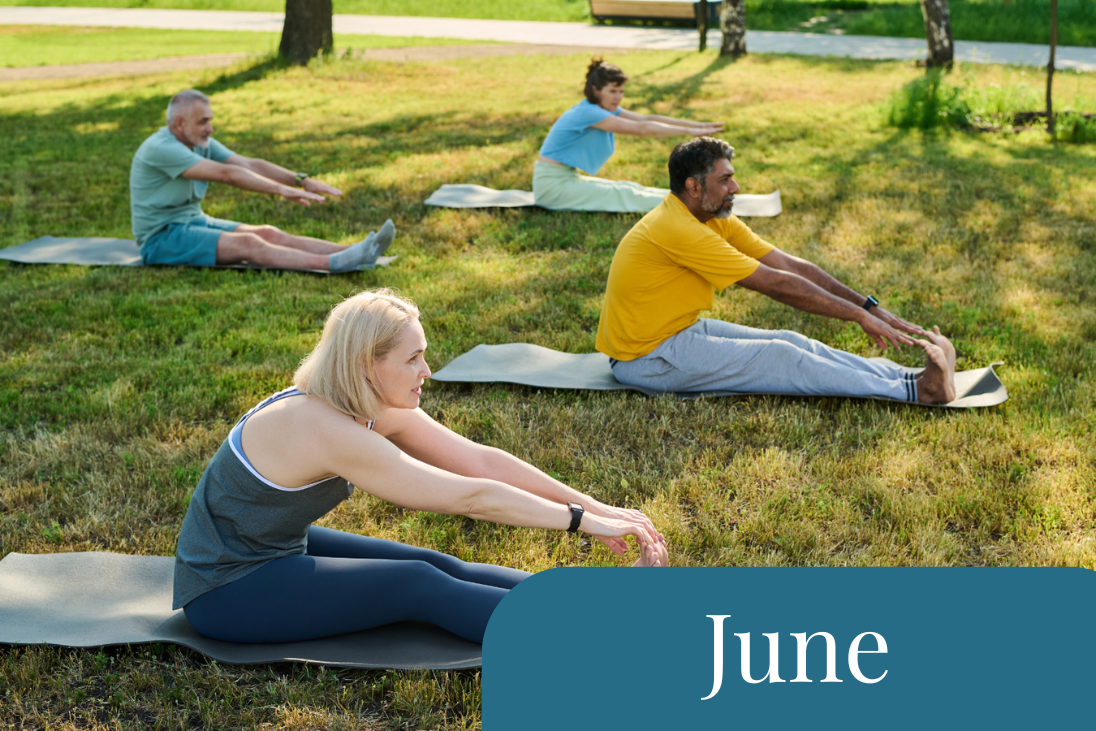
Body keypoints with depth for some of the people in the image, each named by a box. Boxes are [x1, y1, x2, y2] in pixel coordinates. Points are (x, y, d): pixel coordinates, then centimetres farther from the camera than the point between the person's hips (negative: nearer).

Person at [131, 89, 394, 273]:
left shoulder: (201, 143, 7)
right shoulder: (160, 148, -21)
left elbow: (250, 165, -1)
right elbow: (225, 174, -28)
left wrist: (302, 180, -13)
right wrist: (281, 190, -31)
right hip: (161, 238, -8)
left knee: (268, 234, -12)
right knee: (247, 244, -29)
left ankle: (354, 254, -28)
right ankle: (334, 264, -45)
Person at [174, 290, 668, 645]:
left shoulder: (380, 409, -5)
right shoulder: (328, 432, -31)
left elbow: (482, 461, -8)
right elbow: (469, 497, -30)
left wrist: (595, 507, -13)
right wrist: (582, 520, -25)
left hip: (281, 547, 8)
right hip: (226, 591, -8)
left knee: (439, 567, -6)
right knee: (421, 587, -18)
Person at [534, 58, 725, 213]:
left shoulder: (606, 108, 7)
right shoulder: (588, 113, -22)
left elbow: (647, 118, 3)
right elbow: (641, 129, -24)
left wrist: (696, 125, -2)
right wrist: (689, 131, -22)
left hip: (569, 178, 9)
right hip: (552, 185, -9)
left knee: (629, 188, 1)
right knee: (624, 195, -14)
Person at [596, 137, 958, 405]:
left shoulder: (717, 220, 3)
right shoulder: (677, 230, -27)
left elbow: (791, 266, 1)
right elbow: (777, 284, -25)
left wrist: (869, 307, -6)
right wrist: (860, 316, -20)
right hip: (646, 360, -9)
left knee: (792, 342, -4)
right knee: (780, 358, -16)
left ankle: (912, 378, -11)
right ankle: (913, 391, -18)